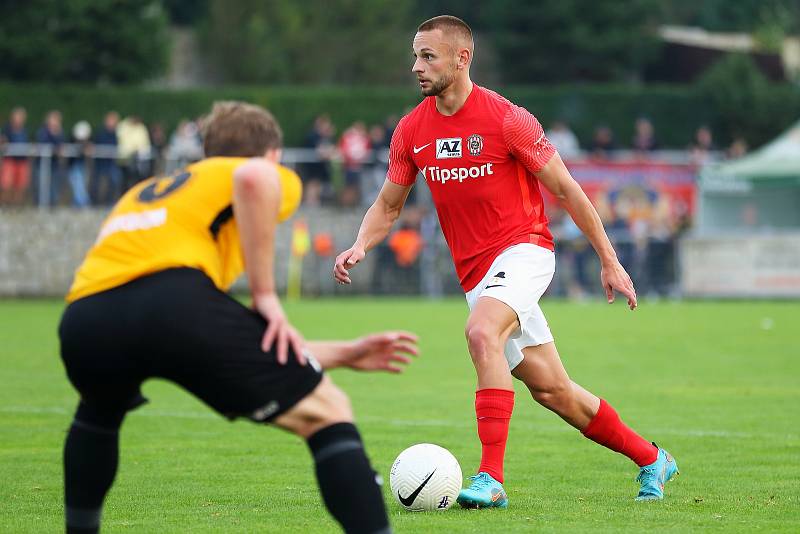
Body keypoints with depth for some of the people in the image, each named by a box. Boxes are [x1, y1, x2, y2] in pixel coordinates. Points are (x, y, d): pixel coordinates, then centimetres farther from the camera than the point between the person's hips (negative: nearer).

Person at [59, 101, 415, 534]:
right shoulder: (274, 178, 25)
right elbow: (252, 176, -8)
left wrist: (343, 355, 45)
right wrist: (266, 295, 0)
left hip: (84, 320, 6)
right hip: (174, 300, -6)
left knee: (99, 411, 41)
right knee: (328, 414, 8)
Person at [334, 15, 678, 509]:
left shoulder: (505, 118, -13)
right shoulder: (412, 131, 3)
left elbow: (566, 190, -5)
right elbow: (388, 205, 14)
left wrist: (610, 261, -3)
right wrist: (361, 246, -7)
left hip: (523, 250, -6)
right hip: (476, 275, 6)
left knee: (482, 333, -33)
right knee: (551, 390, 6)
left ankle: (491, 478, -33)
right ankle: (651, 459, 25)